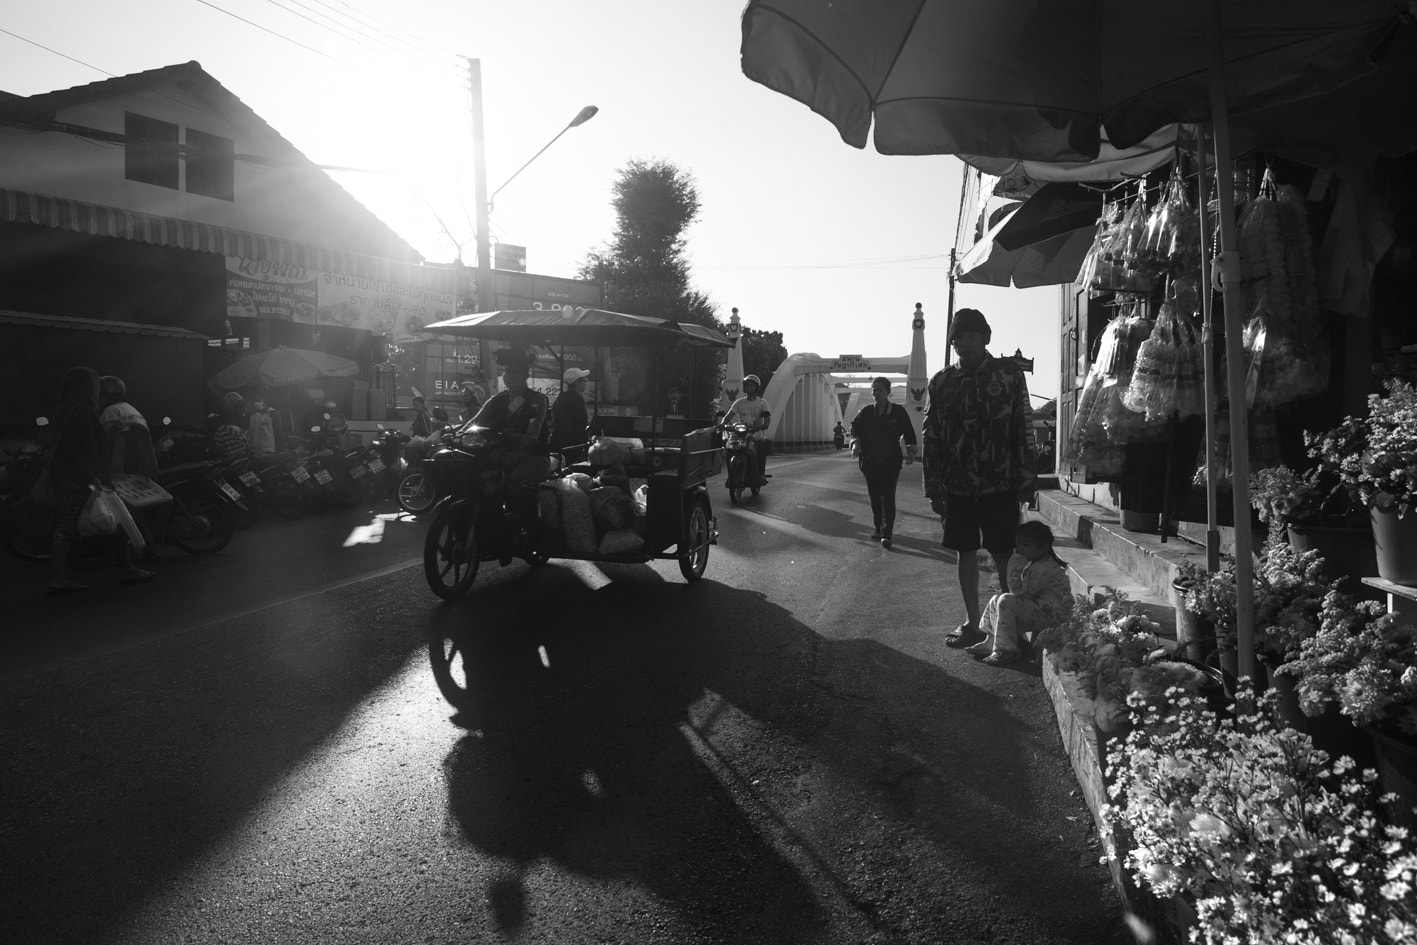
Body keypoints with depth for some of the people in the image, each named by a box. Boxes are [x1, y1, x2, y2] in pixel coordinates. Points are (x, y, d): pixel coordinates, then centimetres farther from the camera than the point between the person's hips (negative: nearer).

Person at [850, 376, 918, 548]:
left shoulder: (898, 411, 0)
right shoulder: (865, 412, 5)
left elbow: (909, 432, 7)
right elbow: (855, 429, 10)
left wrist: (910, 451, -2)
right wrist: (855, 443, -8)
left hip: (891, 462, -3)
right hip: (869, 461, 3)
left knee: (888, 497, -10)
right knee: (874, 497, 9)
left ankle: (886, 534, -10)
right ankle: (878, 528, 23)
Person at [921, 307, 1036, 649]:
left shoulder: (1009, 373, 0)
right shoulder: (940, 382, 5)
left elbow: (1024, 428, -1)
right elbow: (931, 438, 6)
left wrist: (1025, 479, -5)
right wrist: (934, 489, 2)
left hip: (1000, 486, -3)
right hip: (957, 487, 3)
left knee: (1004, 557, 1)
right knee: (965, 554, 9)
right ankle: (972, 624, 20)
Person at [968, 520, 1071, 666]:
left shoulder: (1045, 569, -21)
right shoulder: (1033, 564, 14)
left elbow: (1019, 591, -25)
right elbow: (1019, 591, 22)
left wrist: (1015, 566, -21)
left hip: (1047, 615, -12)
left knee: (1006, 601, -26)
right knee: (996, 599, 13)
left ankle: (1007, 650, -21)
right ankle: (992, 640, 14)